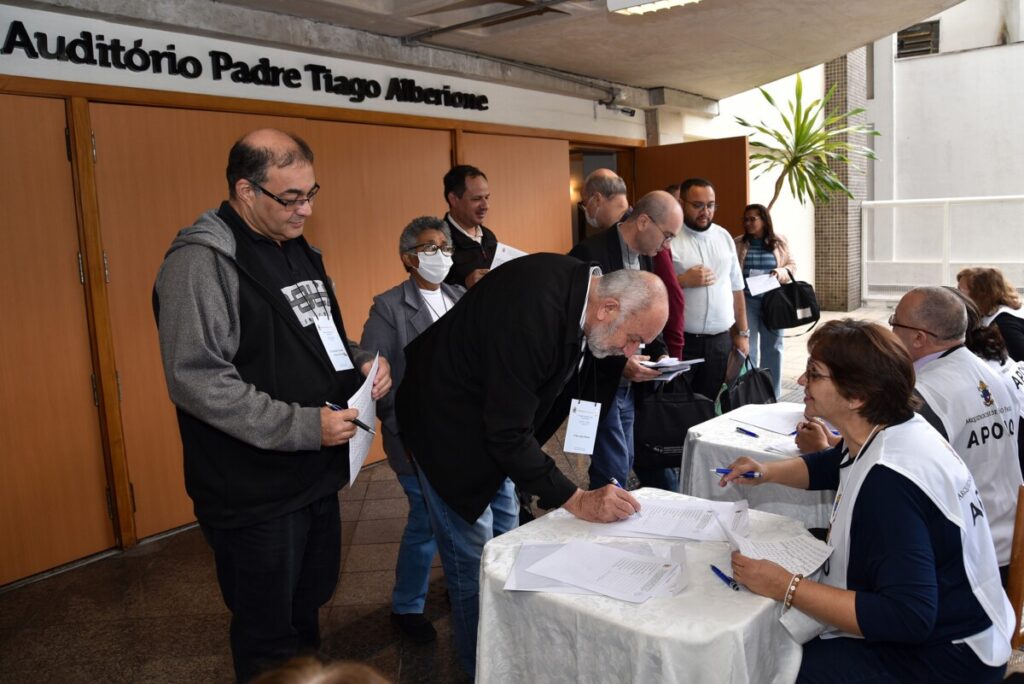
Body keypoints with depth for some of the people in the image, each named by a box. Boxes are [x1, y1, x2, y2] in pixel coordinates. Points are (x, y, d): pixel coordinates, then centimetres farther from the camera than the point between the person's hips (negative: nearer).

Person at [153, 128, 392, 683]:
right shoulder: (202, 262, -18)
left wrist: (360, 362, -1)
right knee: (269, 640, 12)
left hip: (317, 474, 8)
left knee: (307, 609, 25)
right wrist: (302, 426, -26)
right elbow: (195, 380, -24)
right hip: (254, 493, -8)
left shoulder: (298, 251, 9)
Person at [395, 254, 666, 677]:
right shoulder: (534, 310, -36)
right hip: (447, 420, -9)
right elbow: (509, 434, -31)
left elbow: (561, 371, 6)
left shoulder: (577, 285, -10)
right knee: (473, 555, 2)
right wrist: (576, 501, -28)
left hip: (490, 414, 9)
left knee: (503, 541, 18)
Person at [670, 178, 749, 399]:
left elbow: (736, 288, 15)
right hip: (681, 341, -4)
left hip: (722, 341, 5)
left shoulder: (724, 236, 11)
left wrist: (742, 333, 13)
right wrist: (684, 281, -18)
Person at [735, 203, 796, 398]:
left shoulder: (779, 242, 5)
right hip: (747, 301, -1)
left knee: (772, 346, 10)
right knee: (747, 347, -1)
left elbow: (792, 265, 9)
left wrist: (782, 272, -12)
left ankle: (772, 395, 22)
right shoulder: (738, 244, 2)